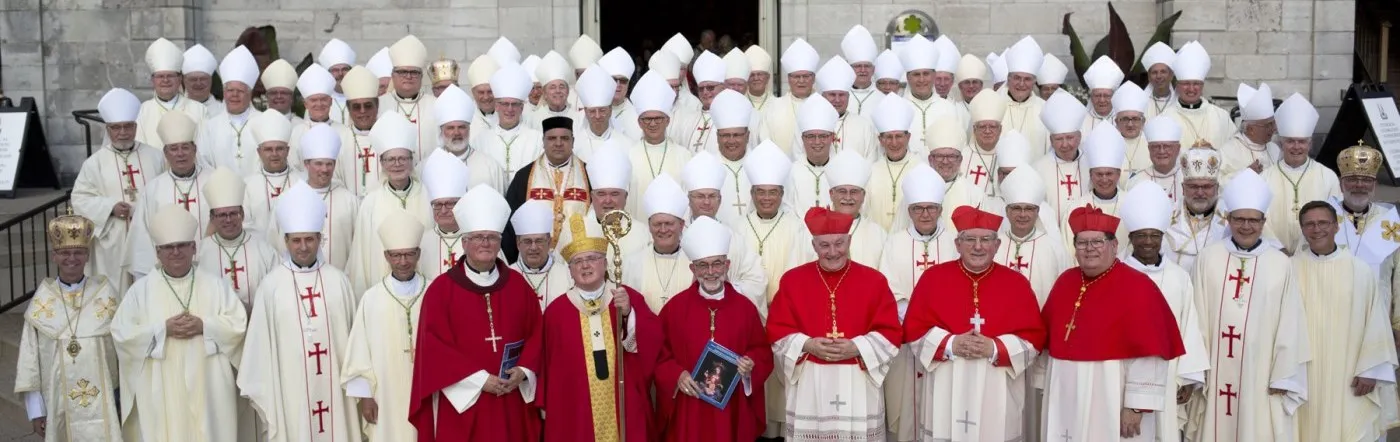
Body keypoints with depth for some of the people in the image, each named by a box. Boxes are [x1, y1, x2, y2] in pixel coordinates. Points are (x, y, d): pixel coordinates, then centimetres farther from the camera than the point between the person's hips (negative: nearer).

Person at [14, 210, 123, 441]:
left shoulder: (106, 294, -2)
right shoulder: (41, 302, -1)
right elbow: (29, 357, 3)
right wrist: (35, 409, 2)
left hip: (103, 402, -1)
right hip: (59, 402, 1)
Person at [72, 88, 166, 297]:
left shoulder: (155, 156, 7)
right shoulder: (95, 162, 3)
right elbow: (80, 198, 0)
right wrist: (110, 207, -14)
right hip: (113, 242, -1)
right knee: (115, 293, 1)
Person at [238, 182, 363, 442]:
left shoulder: (338, 281, 2)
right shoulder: (271, 285, -3)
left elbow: (353, 334, 6)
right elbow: (260, 342, 0)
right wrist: (261, 393, 0)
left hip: (334, 386, 2)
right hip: (289, 389, -1)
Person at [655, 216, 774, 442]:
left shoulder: (745, 308, 2)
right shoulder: (674, 308, -1)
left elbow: (763, 353, 7)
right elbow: (659, 355, 2)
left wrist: (751, 366, -13)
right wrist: (676, 376, -14)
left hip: (732, 409, 1)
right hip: (687, 409, -1)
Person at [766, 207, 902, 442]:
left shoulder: (874, 280, 2)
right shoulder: (792, 280, 4)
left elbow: (891, 333, 0)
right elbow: (777, 330, 3)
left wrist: (857, 348, -15)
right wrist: (807, 345, -14)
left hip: (858, 383, 0)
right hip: (809, 384, 1)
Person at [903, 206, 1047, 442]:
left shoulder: (1016, 283, 5)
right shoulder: (933, 277, 4)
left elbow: (1034, 337, 1)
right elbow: (914, 329, 1)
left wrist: (995, 349, -14)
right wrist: (950, 345, -14)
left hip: (997, 394, 0)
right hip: (945, 391, 0)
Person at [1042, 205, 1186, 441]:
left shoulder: (1137, 287, -12)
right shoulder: (1065, 282, 8)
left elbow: (1147, 353, -16)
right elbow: (1048, 337, 15)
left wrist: (1136, 405, -18)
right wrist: (1048, 386, 14)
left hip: (1111, 404, -6)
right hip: (1066, 399, 6)